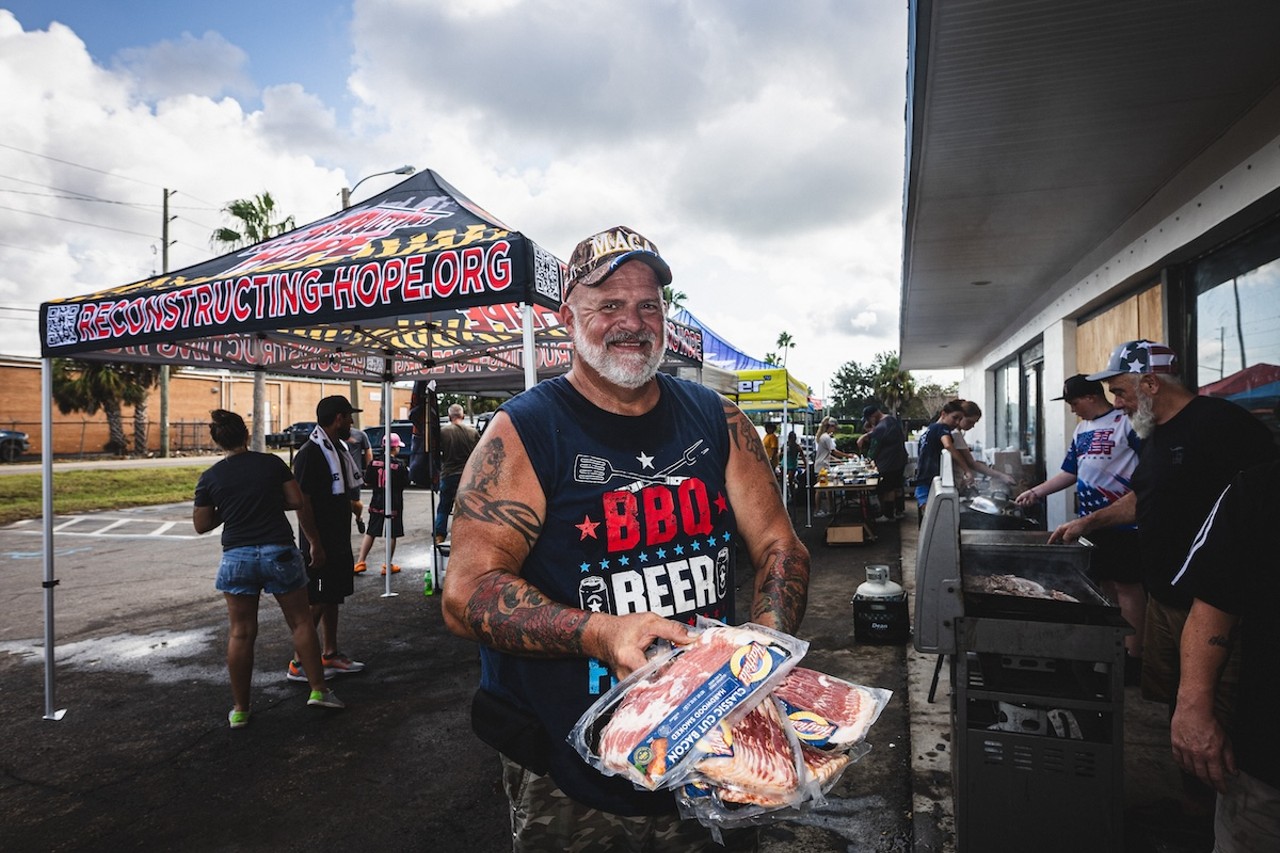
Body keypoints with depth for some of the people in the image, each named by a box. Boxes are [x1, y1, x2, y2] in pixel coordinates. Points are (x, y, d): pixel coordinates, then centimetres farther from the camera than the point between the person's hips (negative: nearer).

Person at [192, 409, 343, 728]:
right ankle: (318, 689, 13)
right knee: (300, 621, 11)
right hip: (279, 552, -1)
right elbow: (297, 501, 0)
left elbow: (201, 525, 4)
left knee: (241, 633, 9)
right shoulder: (272, 463, -2)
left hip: (237, 558, 1)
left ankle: (240, 709, 17)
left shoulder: (209, 478, 0)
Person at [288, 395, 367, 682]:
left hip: (339, 543, 9)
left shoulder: (338, 450, 12)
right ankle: (299, 664, 8)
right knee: (315, 603, -3)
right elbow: (302, 502, -22)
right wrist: (315, 545, -22)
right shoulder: (310, 454, -19)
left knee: (333, 599, 15)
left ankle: (330, 655, 24)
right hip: (320, 546, -9)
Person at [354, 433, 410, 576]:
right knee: (392, 535, 4)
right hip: (394, 504, -4)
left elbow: (367, 479, 2)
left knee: (370, 533, 14)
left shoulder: (374, 462, -2)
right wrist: (407, 472, 9)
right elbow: (405, 484, -8)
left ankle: (361, 562, 12)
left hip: (377, 502, 4)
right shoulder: (399, 465, -12)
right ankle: (387, 565, 8)